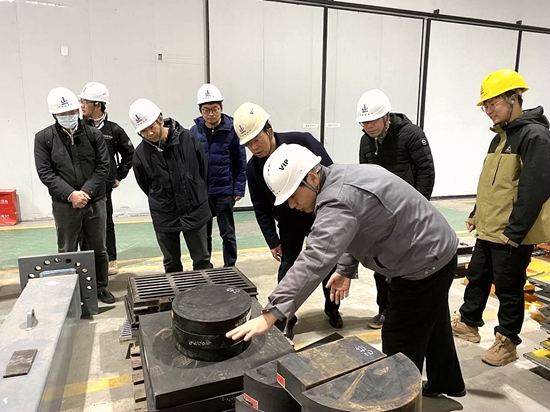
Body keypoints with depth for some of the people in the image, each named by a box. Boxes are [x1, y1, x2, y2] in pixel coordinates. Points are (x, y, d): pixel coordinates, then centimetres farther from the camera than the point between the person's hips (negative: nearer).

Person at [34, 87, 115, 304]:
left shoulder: (93, 134, 1)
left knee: (99, 249, 12)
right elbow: (45, 172, -5)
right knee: (67, 252, 10)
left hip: (95, 202, 1)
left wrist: (86, 192, -14)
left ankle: (101, 287, 28)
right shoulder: (43, 138, -1)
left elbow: (103, 167, -2)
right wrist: (71, 194, -16)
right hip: (64, 205, -1)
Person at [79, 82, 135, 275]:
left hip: (103, 186, 0)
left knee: (106, 223, 11)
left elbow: (129, 154, 13)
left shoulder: (113, 130, 1)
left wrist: (119, 176, 10)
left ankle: (111, 260, 23)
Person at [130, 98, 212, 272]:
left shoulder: (187, 138, -12)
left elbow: (203, 169, 3)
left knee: (202, 261, 11)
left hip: (195, 211, 0)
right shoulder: (140, 154, -10)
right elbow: (145, 186, 6)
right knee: (171, 264, 15)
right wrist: (161, 202, 11)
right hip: (164, 217, 1)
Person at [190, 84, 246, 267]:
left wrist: (239, 189, -9)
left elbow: (240, 162, -5)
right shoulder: (195, 131, 0)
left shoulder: (231, 129, -8)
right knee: (203, 234, 15)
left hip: (224, 191, -3)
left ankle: (230, 268, 24)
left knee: (227, 233, 9)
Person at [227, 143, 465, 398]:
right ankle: (447, 384, 52)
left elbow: (315, 261, -43)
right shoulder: (341, 177, 0)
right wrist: (346, 269, 10)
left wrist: (271, 314, -46)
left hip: (424, 266, -11)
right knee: (432, 326, 29)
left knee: (400, 346, 2)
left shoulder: (337, 202, -33)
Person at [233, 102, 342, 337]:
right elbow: (261, 208, -4)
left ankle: (332, 309, 37)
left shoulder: (302, 142, -22)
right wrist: (272, 240, -6)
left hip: (321, 216, -1)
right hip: (289, 225, 2)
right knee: (287, 271, 3)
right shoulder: (253, 168, -12)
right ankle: (286, 319, 23)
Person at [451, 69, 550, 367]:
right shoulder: (501, 135, 13)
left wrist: (514, 232, -20)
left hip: (512, 235, -8)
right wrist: (476, 215, 18)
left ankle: (507, 342, 23)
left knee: (508, 288, 6)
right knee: (477, 278, 19)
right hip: (488, 230, 8)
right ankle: (468, 323, 36)